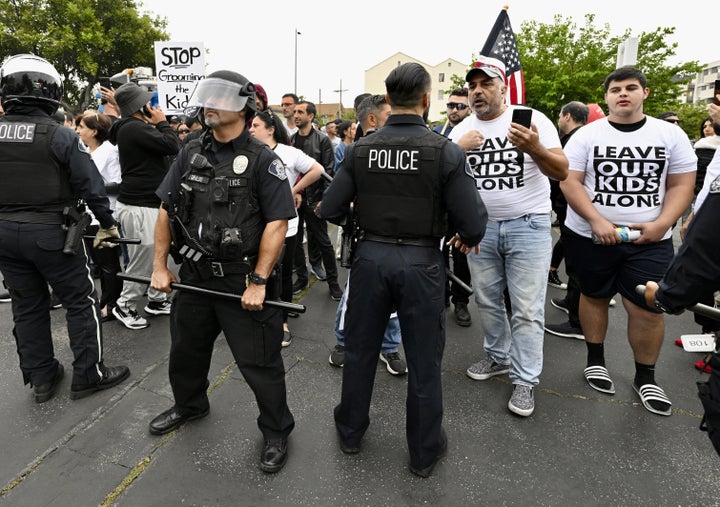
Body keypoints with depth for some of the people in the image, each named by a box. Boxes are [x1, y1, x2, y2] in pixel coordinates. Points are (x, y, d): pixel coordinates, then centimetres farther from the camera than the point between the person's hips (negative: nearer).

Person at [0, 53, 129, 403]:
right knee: (81, 302, 8)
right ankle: (88, 375, 15)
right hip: (50, 232, -5)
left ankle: (41, 379, 27)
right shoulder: (60, 136, -13)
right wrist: (107, 223, -1)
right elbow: (91, 184, -13)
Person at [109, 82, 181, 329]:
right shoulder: (133, 128, -16)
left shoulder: (136, 127, 16)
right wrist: (162, 122, -7)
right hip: (139, 206, -10)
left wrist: (156, 125, 10)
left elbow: (168, 147, 18)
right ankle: (125, 306, 15)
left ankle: (156, 299, 29)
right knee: (143, 258, -1)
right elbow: (172, 146, -20)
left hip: (150, 203, 10)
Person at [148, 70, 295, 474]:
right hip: (196, 274, 7)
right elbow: (166, 211, 11)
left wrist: (258, 283, -20)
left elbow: (277, 224, -17)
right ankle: (190, 405, 52)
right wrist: (160, 266, 6)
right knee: (186, 349, 24)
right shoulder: (190, 155, 7)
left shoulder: (263, 160, -11)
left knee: (259, 361, 4)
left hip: (243, 279, -6)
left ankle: (277, 432, 27)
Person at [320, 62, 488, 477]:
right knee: (424, 361, 14)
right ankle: (425, 452, 32)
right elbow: (474, 223, -15)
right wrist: (468, 237, 8)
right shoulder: (445, 151, -12)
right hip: (421, 262, -2)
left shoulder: (360, 150, -4)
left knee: (360, 349, 20)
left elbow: (330, 210, -5)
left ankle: (351, 431, 41)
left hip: (371, 257, 3)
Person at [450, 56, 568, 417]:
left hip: (528, 226, -4)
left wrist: (535, 149, -31)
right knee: (487, 301, 14)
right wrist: (458, 150, -17)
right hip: (481, 226, 4)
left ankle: (525, 380, 12)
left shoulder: (532, 119, -7)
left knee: (527, 309, -2)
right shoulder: (462, 130, 4)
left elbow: (562, 172, -11)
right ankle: (499, 356, 34)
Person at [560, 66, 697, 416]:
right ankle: (595, 360, 31)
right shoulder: (586, 135, -1)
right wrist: (597, 221, -18)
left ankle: (645, 378, 19)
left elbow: (681, 186, 3)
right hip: (590, 236, 0)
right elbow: (569, 182, -7)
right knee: (594, 296, 11)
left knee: (647, 309, -1)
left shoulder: (671, 135, 4)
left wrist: (661, 224, -13)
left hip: (649, 240, 1)